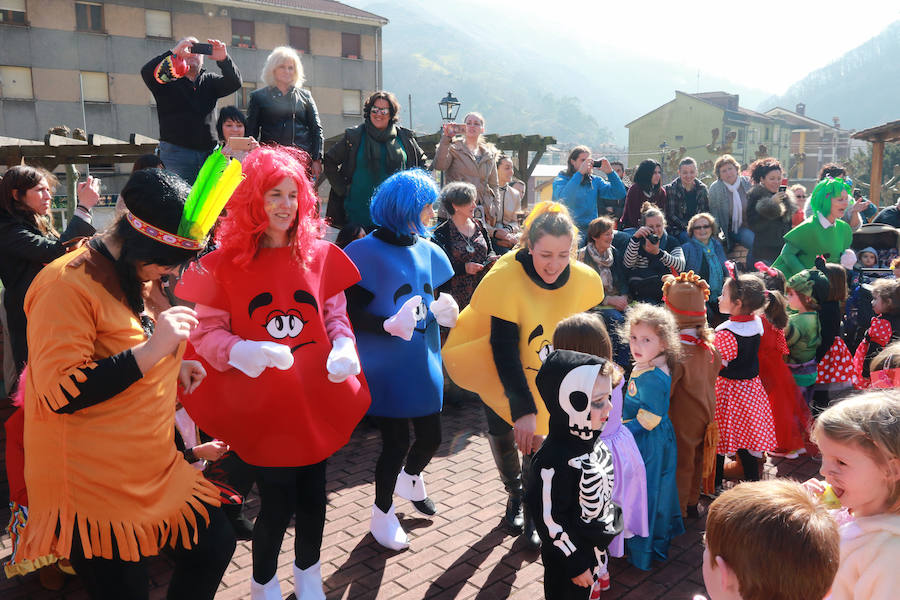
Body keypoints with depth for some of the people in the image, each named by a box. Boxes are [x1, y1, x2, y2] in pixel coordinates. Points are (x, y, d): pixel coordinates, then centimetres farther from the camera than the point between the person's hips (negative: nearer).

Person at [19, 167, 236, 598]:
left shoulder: (140, 275, 10)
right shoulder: (68, 284, -19)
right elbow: (60, 392, -24)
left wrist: (173, 366, 7)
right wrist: (152, 351, -29)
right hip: (95, 491, -8)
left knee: (214, 546, 12)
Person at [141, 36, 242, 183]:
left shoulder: (210, 80, 16)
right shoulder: (167, 80, 6)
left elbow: (235, 83, 1)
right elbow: (146, 72, -12)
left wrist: (223, 59, -17)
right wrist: (174, 52, -19)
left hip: (209, 153, 3)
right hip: (176, 153, -3)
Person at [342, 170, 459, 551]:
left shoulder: (427, 251, 6)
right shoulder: (367, 252, -13)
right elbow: (353, 315, -15)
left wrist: (446, 312, -8)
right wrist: (389, 325, -31)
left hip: (423, 365, 6)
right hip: (385, 370, -6)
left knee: (430, 438, 13)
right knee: (396, 442, 3)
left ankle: (410, 477, 48)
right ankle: (382, 514, 30)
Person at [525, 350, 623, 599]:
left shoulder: (590, 441, -7)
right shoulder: (555, 462, -34)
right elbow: (551, 522, -26)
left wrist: (613, 521, 19)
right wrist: (575, 564, -18)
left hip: (596, 549, 8)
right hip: (571, 557, -8)